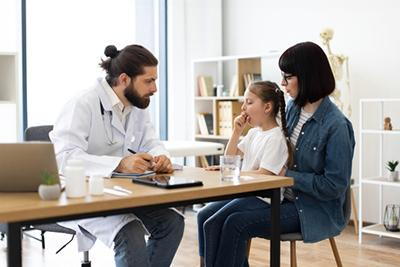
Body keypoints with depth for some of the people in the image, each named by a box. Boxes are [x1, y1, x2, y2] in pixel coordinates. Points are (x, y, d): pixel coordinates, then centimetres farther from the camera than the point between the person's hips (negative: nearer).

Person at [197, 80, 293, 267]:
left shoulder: (276, 137, -15)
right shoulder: (254, 132, 12)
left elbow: (264, 175, -21)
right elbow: (231, 158, 18)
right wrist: (236, 132, 5)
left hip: (262, 198, -9)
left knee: (213, 224, -17)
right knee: (204, 215, -1)